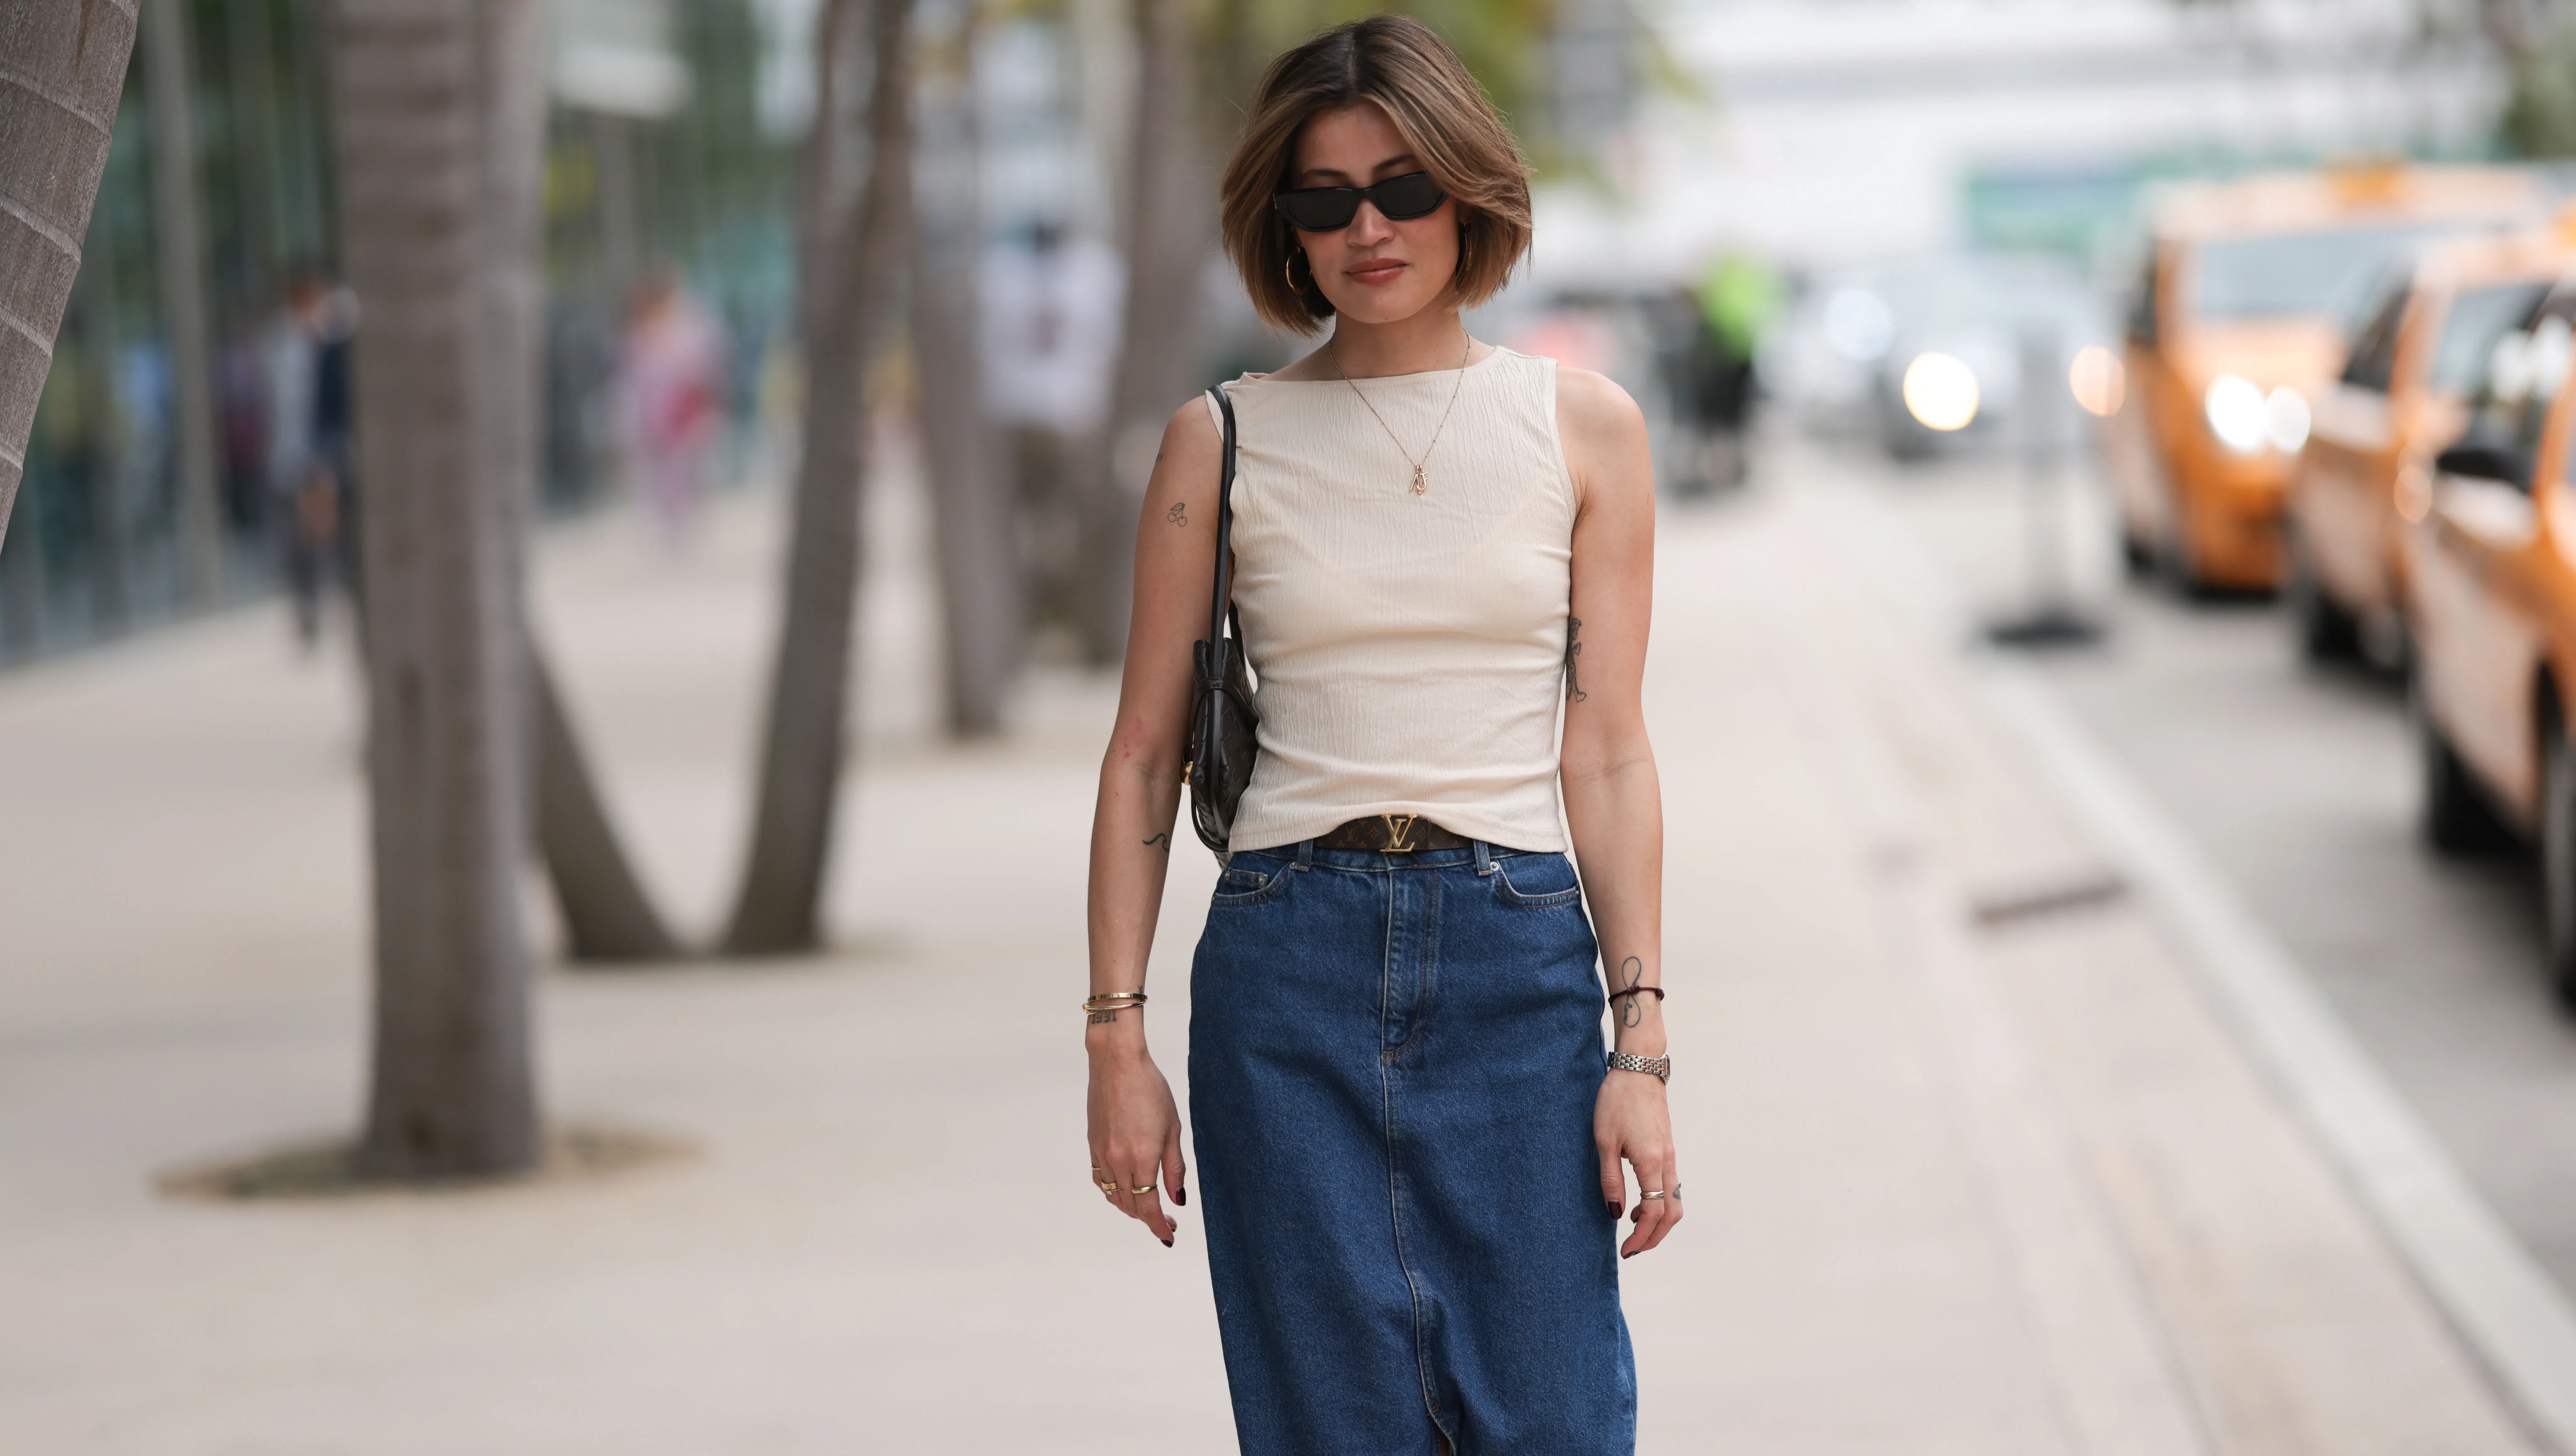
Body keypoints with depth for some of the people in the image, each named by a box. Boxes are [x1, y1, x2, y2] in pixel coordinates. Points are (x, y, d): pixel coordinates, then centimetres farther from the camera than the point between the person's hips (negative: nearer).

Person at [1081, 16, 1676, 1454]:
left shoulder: (1584, 428, 6)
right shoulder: (1224, 441, 6)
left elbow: (1608, 756, 3)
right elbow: (1145, 757, 8)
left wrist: (1642, 1043, -4)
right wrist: (1119, 1037, 1)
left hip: (1519, 960, 0)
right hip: (1291, 961, 0)